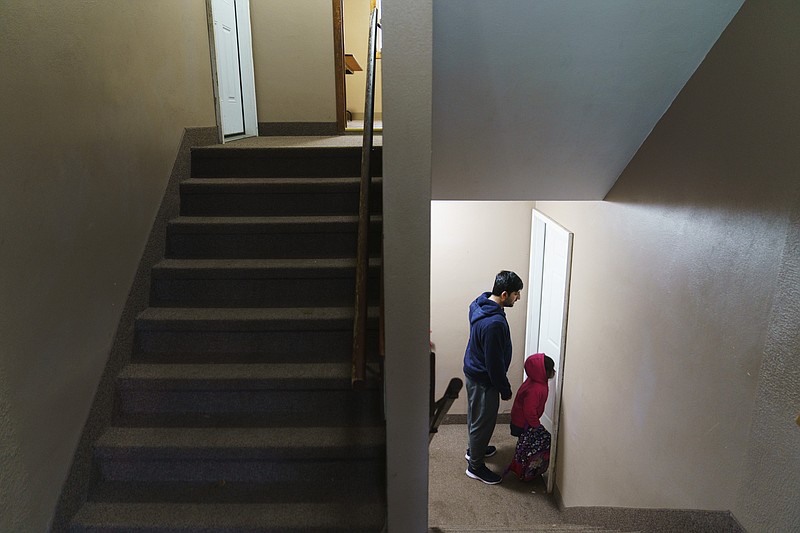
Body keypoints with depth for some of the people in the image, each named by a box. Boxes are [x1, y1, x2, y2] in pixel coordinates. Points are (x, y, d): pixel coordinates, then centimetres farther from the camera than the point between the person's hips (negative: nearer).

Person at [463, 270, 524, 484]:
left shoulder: (479, 304, -3)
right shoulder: (494, 323, -34)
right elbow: (495, 362, -27)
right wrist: (505, 389, -13)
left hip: (473, 371, 10)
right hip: (484, 379, -10)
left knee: (475, 416, 27)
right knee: (483, 421, 9)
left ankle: (474, 448, 48)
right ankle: (475, 465, 26)